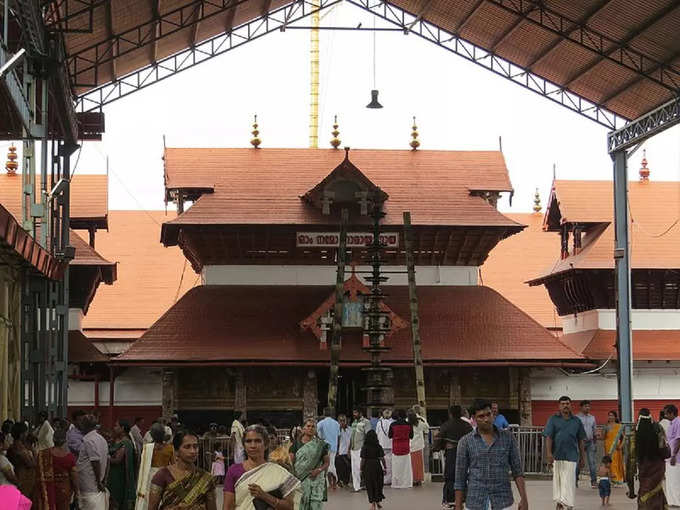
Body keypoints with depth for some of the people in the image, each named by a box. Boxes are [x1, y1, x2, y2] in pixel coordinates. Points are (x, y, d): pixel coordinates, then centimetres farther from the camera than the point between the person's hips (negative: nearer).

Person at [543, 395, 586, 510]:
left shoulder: (576, 421, 9)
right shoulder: (553, 419, 4)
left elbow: (581, 440, 12)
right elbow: (548, 437, -2)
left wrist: (582, 457, 11)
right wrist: (549, 454, -12)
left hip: (571, 456, 0)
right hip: (557, 456, 0)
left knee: (568, 482, -7)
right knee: (557, 480, 9)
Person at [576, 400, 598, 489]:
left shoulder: (592, 417, 12)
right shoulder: (576, 418, 0)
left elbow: (594, 432, 16)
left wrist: (595, 444, 11)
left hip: (590, 442, 3)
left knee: (592, 462, -4)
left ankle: (594, 481, -4)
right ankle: (575, 480, 11)